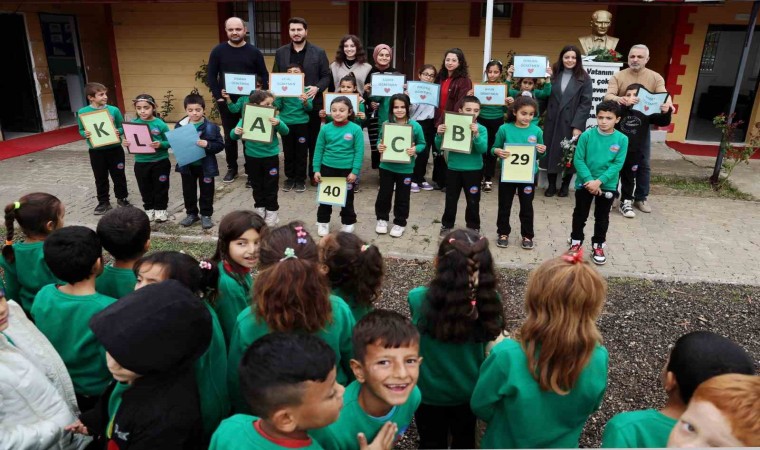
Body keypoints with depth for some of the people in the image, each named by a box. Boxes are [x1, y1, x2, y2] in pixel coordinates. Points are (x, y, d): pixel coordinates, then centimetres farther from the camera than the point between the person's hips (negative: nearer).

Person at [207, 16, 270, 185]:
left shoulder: (254, 52, -1)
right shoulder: (218, 51, -1)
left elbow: (264, 76, 3)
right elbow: (211, 76, 1)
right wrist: (218, 97, -8)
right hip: (226, 102, 1)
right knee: (230, 136, 10)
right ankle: (232, 168, 24)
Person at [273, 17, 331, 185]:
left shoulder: (319, 52, 1)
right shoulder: (281, 52, 8)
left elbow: (327, 76, 1)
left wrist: (317, 88, -17)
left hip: (312, 103, -2)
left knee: (313, 141, 7)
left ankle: (314, 173, 18)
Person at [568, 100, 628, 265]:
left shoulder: (622, 139, -8)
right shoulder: (587, 135, -11)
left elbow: (617, 164, -10)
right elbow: (578, 160, -11)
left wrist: (599, 181, -19)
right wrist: (589, 180, -19)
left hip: (607, 186, 1)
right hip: (584, 183, -1)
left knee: (602, 218, 14)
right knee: (580, 215, 13)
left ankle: (598, 245, 30)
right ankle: (576, 242, 30)